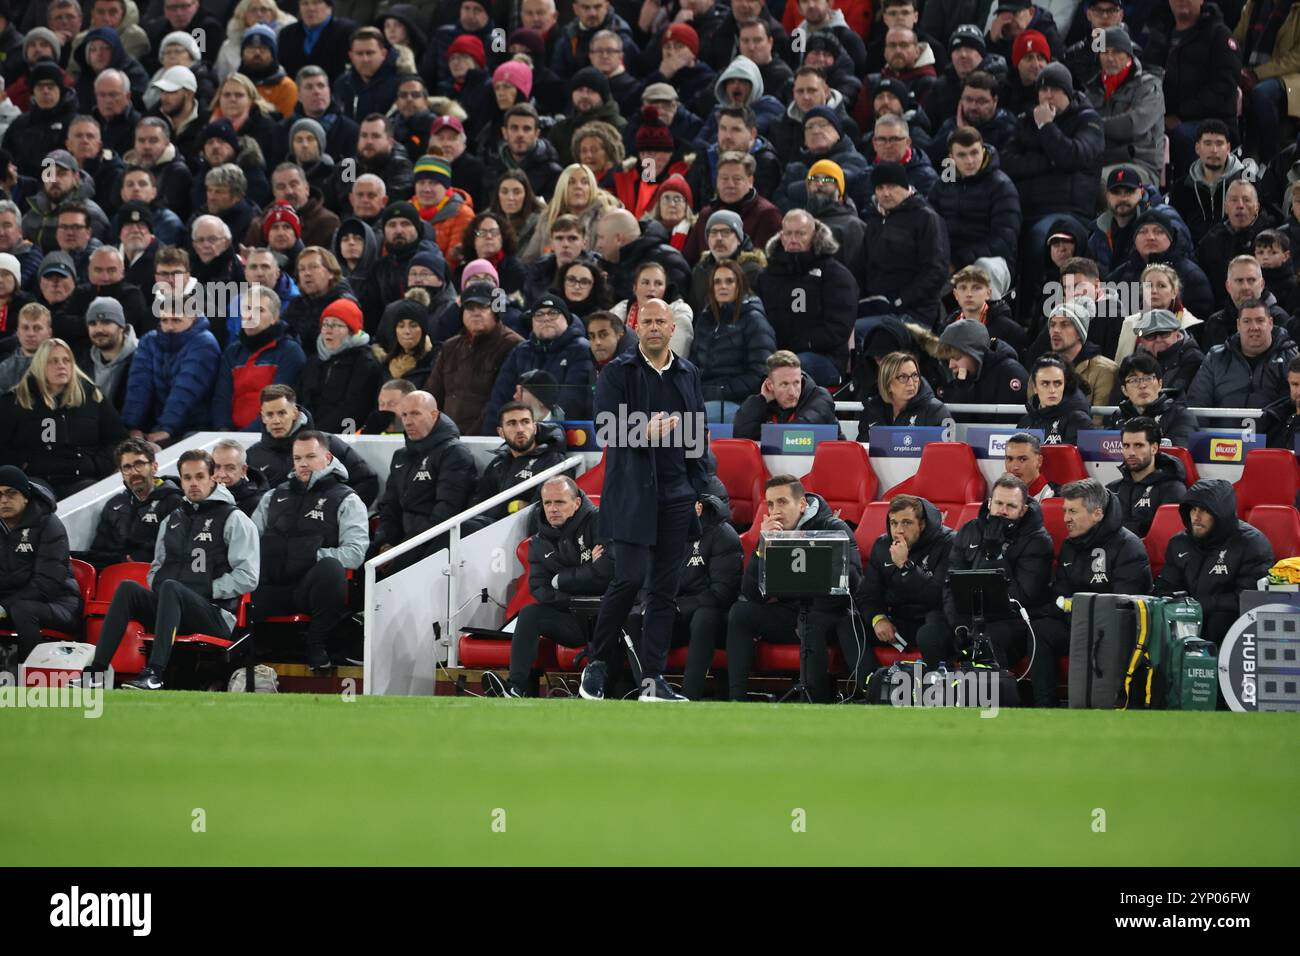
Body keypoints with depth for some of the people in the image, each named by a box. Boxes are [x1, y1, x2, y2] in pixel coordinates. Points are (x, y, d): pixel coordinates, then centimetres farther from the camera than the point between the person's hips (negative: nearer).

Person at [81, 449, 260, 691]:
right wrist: (155, 587, 8)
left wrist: (208, 590, -11)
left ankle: (155, 673, -48)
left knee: (171, 588, -34)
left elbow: (247, 577, -6)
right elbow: (157, 567, 31)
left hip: (216, 614, -6)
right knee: (127, 588, -19)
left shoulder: (233, 519, 2)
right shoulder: (172, 520, 22)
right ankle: (96, 672, -30)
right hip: (170, 607, 6)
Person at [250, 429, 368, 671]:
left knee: (330, 568, -38)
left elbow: (355, 553, -3)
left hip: (310, 586, -3)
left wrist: (313, 556, -12)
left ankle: (317, 646, -19)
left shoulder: (346, 500, 10)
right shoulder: (275, 496, 26)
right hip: (269, 586, 3)